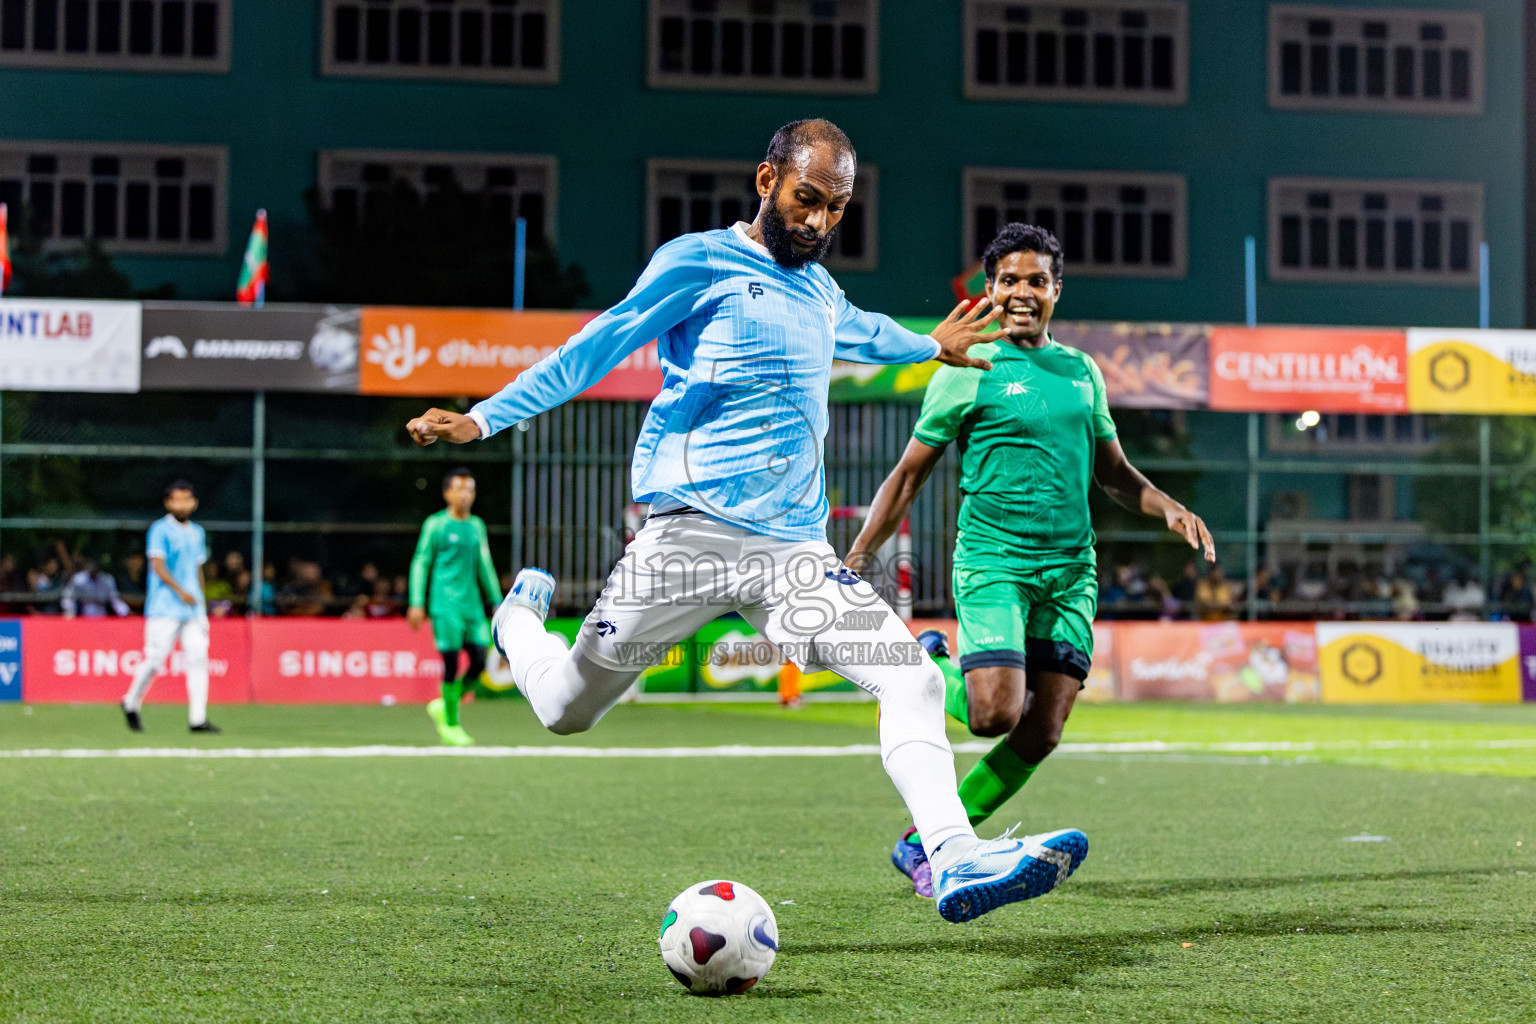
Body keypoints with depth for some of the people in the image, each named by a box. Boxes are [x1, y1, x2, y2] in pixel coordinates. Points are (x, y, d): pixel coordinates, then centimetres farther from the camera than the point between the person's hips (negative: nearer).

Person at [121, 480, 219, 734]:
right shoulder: (161, 530, -4)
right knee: (155, 658, -5)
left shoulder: (197, 532, 17)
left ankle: (197, 718, -7)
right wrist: (180, 591, -24)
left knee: (198, 657, -5)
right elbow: (158, 566, -13)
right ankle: (131, 703, 18)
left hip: (193, 608, 6)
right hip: (164, 608, -6)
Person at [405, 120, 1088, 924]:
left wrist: (930, 346, 61)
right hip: (692, 532, -5)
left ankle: (955, 858, -22)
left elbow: (857, 332, 45)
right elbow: (598, 346, -2)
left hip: (793, 550, 6)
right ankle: (520, 613, 38)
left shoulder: (820, 289, 21)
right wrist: (484, 419, -8)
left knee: (914, 680, -15)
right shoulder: (699, 262, -1)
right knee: (565, 709, 4)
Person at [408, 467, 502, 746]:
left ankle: (442, 707, 20)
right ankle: (450, 725, 4)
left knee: (478, 662, -1)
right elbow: (420, 563, -1)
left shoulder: (477, 525, 14)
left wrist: (497, 602, 18)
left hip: (473, 604, 6)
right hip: (445, 605, -6)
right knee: (452, 662, -8)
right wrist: (417, 603, -7)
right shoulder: (436, 524, -2)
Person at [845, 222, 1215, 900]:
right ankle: (928, 671, 13)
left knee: (1041, 734, -3)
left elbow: (1114, 471, 25)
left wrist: (1169, 509, 7)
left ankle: (925, 843, 10)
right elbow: (909, 474, 4)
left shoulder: (1081, 372, 15)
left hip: (1071, 570, 5)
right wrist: (856, 558, -4)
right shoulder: (968, 372, 0)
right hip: (992, 561, -5)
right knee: (996, 713, -22)